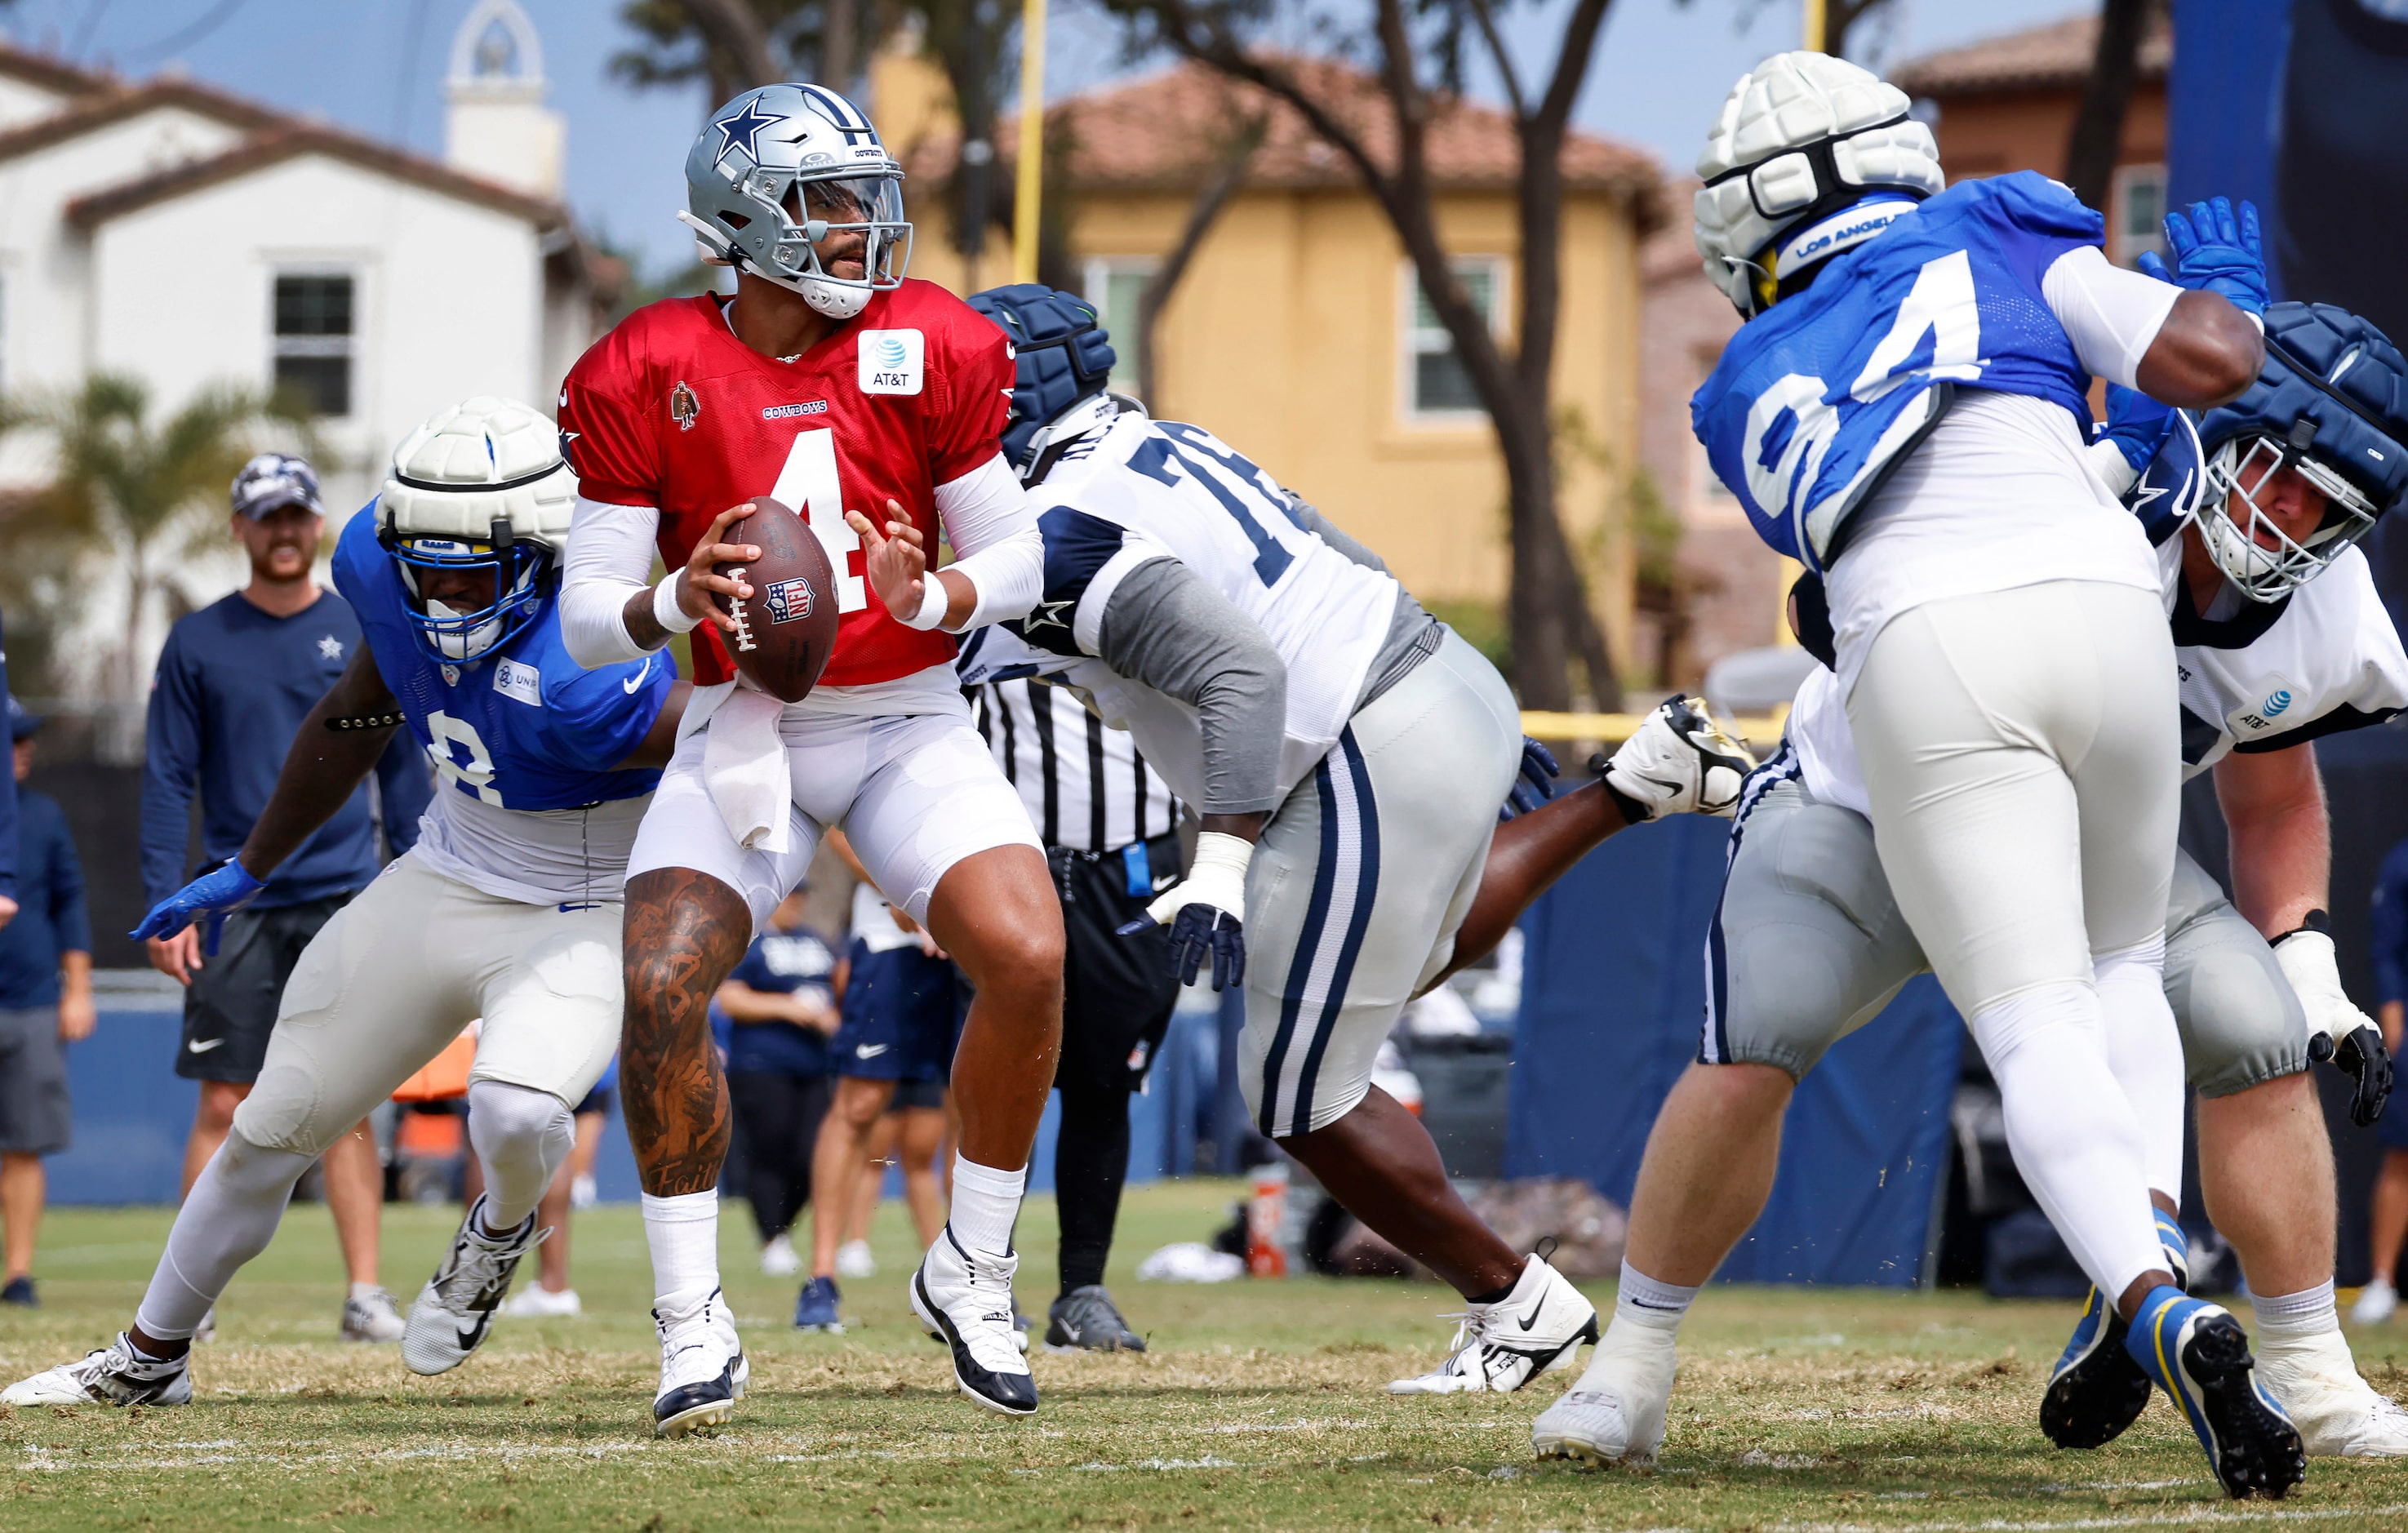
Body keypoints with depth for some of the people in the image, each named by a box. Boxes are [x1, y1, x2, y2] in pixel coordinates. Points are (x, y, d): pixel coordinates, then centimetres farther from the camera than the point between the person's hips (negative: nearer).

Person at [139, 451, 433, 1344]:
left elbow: (404, 770, 10)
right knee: (223, 1104, -3)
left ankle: (365, 1294, -3)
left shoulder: (365, 635, 7)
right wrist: (165, 905, -5)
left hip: (345, 902, 0)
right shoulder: (198, 643, 5)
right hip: (239, 903, 0)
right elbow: (167, 780, 4)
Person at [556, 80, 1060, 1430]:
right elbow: (588, 619, -8)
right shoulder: (649, 379, -10)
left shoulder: (930, 351, -7)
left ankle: (975, 1278, 0)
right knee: (661, 987, -21)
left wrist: (930, 598, -22)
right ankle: (695, 1325, -7)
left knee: (1028, 961, -21)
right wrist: (676, 603, -30)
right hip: (746, 733, -1)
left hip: (909, 723, 1)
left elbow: (1018, 563, 0)